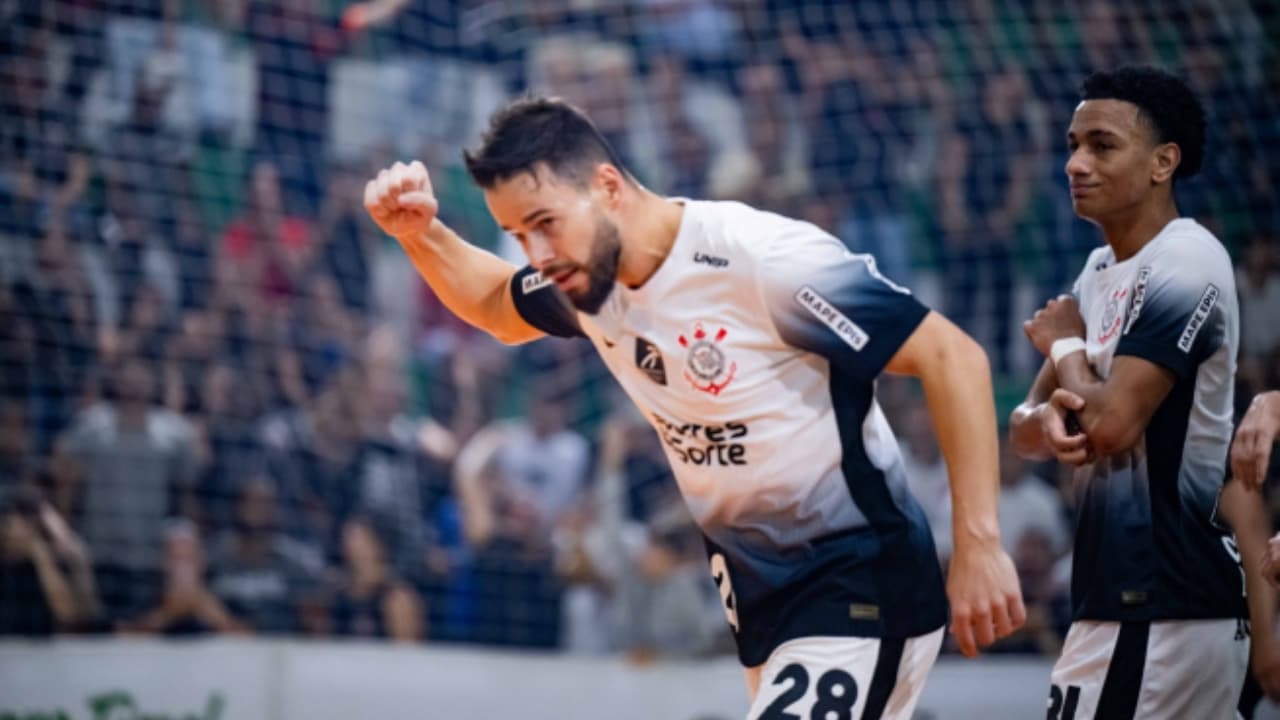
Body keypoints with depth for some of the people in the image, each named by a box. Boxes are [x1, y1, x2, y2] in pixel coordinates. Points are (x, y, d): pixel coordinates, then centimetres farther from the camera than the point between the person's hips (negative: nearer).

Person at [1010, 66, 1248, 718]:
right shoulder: (1102, 268, 15)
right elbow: (1024, 433, 15)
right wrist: (1047, 419, -10)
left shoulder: (1185, 266, -14)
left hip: (1158, 608, -9)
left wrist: (1065, 345, -2)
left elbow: (1112, 426, -21)